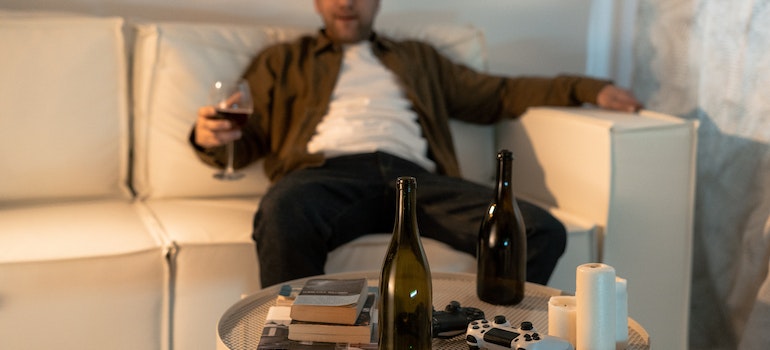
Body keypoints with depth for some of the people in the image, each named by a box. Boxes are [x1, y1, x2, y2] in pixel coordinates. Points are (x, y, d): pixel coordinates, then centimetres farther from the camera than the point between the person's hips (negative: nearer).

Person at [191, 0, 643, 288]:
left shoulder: (418, 58, 35)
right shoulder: (283, 62, 29)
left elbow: (497, 94, 31)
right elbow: (248, 138, 20)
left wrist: (588, 89, 19)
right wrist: (212, 137, -6)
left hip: (415, 177, 3)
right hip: (330, 173, -2)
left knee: (543, 231, -23)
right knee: (283, 213, -42)